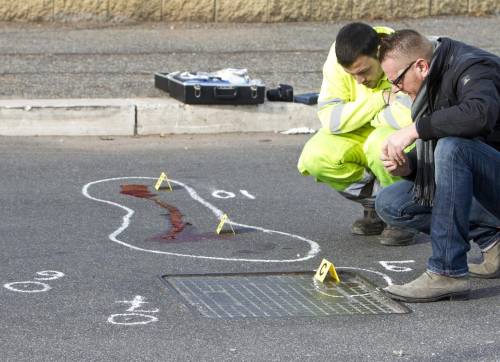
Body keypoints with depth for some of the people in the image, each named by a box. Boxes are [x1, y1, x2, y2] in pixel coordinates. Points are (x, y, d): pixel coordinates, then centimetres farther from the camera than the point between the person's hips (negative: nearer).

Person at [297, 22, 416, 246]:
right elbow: (330, 118, -22)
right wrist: (382, 99, -27)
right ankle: (376, 203, 0)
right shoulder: (338, 61, -16)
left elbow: (411, 117, -40)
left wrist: (362, 115, -21)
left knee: (381, 145, -38)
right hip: (364, 136, 5)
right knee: (315, 157, -21)